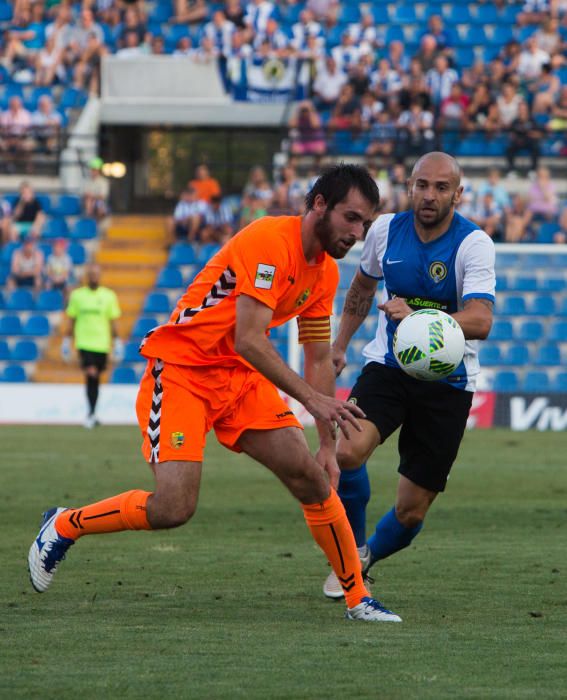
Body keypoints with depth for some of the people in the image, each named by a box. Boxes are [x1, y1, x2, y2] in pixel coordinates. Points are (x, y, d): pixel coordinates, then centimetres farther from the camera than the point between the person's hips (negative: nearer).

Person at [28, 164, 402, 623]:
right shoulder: (269, 242, -22)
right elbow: (248, 341, -27)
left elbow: (319, 361, 14)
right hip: (181, 371, -8)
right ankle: (63, 527, 6)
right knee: (174, 508, -18)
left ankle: (358, 599, 5)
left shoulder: (326, 273, 6)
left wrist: (329, 442, 9)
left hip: (241, 378, 8)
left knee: (313, 478, -7)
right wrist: (312, 398, -29)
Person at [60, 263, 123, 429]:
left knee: (95, 379, 9)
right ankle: (92, 413, -16)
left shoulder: (108, 296, 4)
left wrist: (117, 342, 2)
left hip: (102, 344, 2)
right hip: (84, 343, -2)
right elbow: (71, 320, 8)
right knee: (91, 374, -18)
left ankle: (91, 414, 21)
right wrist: (66, 341, 7)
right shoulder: (77, 295, 3)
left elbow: (113, 322, 7)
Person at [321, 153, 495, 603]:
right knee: (348, 451, -28)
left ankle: (367, 556, 35)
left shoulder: (474, 244, -15)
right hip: (388, 366, 2)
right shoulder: (385, 230, -2)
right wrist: (340, 343, 23)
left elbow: (480, 321, -30)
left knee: (411, 512, 1)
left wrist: (418, 318, -44)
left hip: (447, 383, -2)